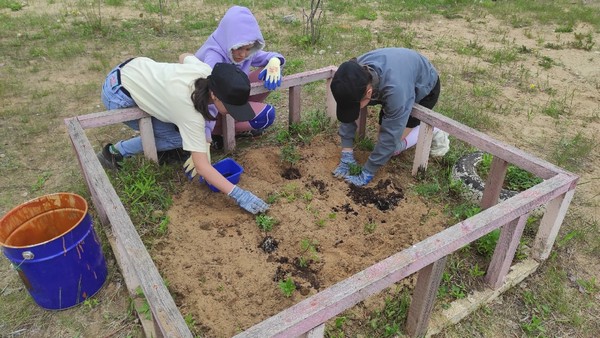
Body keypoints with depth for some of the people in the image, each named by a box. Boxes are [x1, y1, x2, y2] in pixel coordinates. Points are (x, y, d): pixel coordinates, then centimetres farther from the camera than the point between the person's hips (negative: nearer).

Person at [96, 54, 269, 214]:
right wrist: (238, 194, -38)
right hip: (117, 93, -7)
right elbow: (201, 166, -33)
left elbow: (184, 56, 8)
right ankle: (115, 152, 8)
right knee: (175, 138, -5)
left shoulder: (206, 71, -16)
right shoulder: (191, 113, -34)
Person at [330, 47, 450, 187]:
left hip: (425, 88, -6)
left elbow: (390, 138, -38)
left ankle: (432, 131, 7)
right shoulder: (355, 77, -29)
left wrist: (367, 173, -30)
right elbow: (346, 112, -17)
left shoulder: (395, 89, -46)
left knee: (392, 146, -12)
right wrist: (346, 154, -20)